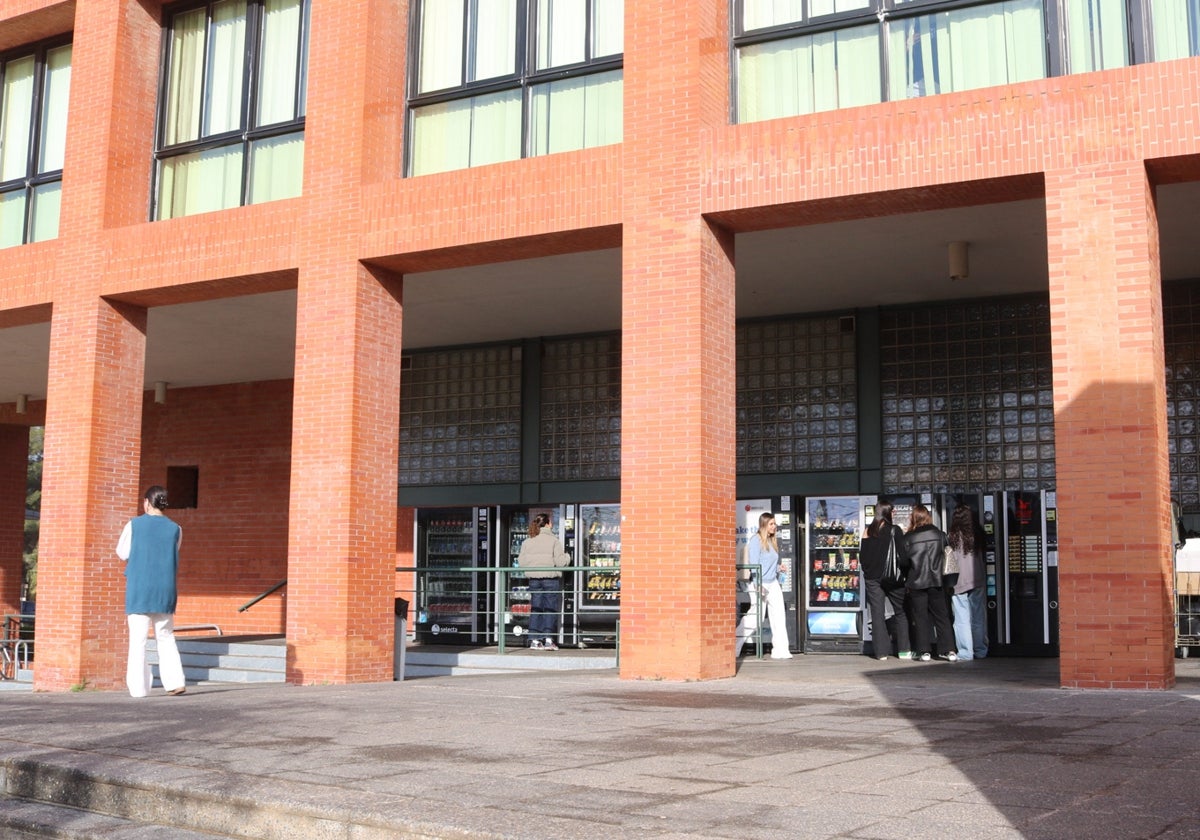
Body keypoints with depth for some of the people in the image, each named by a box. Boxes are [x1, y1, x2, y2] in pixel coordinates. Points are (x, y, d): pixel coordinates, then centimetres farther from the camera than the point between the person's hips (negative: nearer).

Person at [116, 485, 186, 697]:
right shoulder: (175, 529, 3)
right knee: (166, 637, 12)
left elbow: (122, 553, 4)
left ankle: (138, 687, -1)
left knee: (138, 639, 1)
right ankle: (176, 682, 3)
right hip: (165, 590, 2)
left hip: (138, 590, -2)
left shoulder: (134, 525, -3)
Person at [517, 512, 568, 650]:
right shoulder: (553, 540, -7)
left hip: (534, 579, 4)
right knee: (550, 609, 3)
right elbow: (560, 561, -11)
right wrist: (567, 557, 10)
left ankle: (534, 640, 6)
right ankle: (548, 639, -2)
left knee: (535, 609, 8)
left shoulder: (527, 542, 5)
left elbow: (521, 561, 5)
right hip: (551, 578, -4)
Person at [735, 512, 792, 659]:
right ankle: (734, 646, 7)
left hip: (773, 583, 8)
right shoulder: (756, 540, -9)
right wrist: (758, 585, -19)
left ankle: (780, 650, 5)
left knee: (779, 615, 2)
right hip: (760, 584, -8)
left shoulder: (772, 541, 15)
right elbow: (754, 564, -14)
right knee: (755, 617, -6)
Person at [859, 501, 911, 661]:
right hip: (893, 578, -2)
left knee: (877, 614, 4)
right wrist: (905, 571, 3)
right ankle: (904, 650, 8)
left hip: (872, 578, 2)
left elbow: (861, 556, 5)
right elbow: (903, 556, -9)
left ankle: (881, 652, 2)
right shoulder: (895, 530, -8)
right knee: (901, 613, 9)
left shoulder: (868, 532, 1)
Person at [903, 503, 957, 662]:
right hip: (936, 581, 2)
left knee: (920, 616, 5)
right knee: (941, 615, 8)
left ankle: (923, 651, 2)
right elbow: (945, 555, 8)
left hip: (916, 582, -2)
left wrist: (906, 579, 11)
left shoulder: (908, 537, -8)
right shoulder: (939, 534, -1)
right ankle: (949, 650, 4)